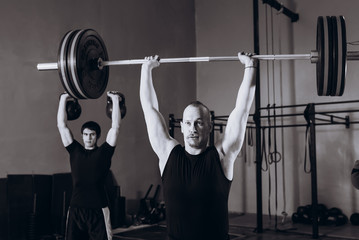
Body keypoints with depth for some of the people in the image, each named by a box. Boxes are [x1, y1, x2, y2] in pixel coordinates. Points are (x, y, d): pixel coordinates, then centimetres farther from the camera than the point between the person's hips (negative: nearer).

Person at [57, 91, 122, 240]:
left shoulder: (104, 152, 3)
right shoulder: (74, 151, 10)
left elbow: (115, 127, -2)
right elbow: (62, 125, 10)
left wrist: (115, 100, 0)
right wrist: (63, 99, 12)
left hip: (98, 211, -3)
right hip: (75, 210, 3)